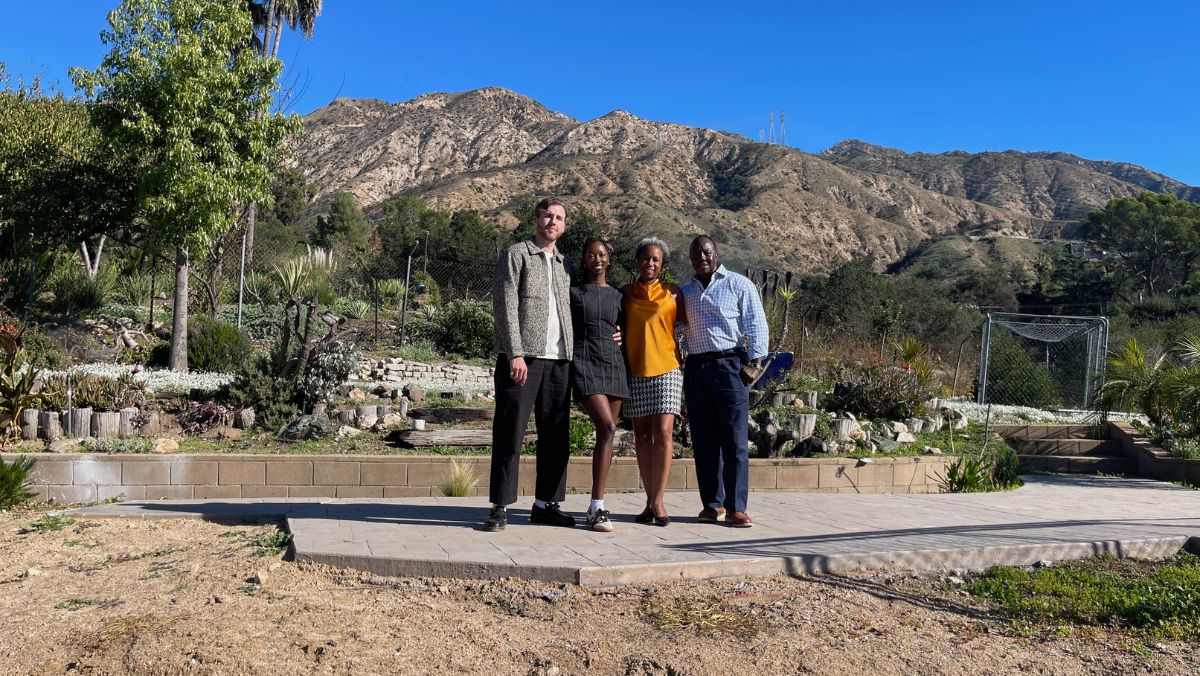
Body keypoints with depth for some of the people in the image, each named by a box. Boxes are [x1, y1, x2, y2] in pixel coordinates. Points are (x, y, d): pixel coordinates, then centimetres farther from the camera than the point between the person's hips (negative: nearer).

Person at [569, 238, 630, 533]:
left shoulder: (617, 296, 16)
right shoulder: (574, 292, 6)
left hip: (614, 364, 5)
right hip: (585, 363, -5)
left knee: (607, 433, 2)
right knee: (607, 428, -21)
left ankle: (596, 505, 10)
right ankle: (597, 507, -17)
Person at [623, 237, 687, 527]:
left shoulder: (672, 293, 6)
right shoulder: (626, 293, 11)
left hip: (666, 370, -2)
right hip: (635, 373, 2)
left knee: (663, 433, -10)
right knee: (642, 435, 4)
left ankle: (657, 501, -4)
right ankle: (650, 500, 10)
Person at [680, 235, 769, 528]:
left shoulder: (739, 285, 5)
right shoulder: (684, 292, 18)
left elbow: (756, 325, 0)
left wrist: (755, 363, -10)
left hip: (729, 365, -4)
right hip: (696, 368, 4)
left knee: (734, 440, -6)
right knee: (703, 440, 5)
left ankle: (735, 507, -2)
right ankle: (712, 504, 13)